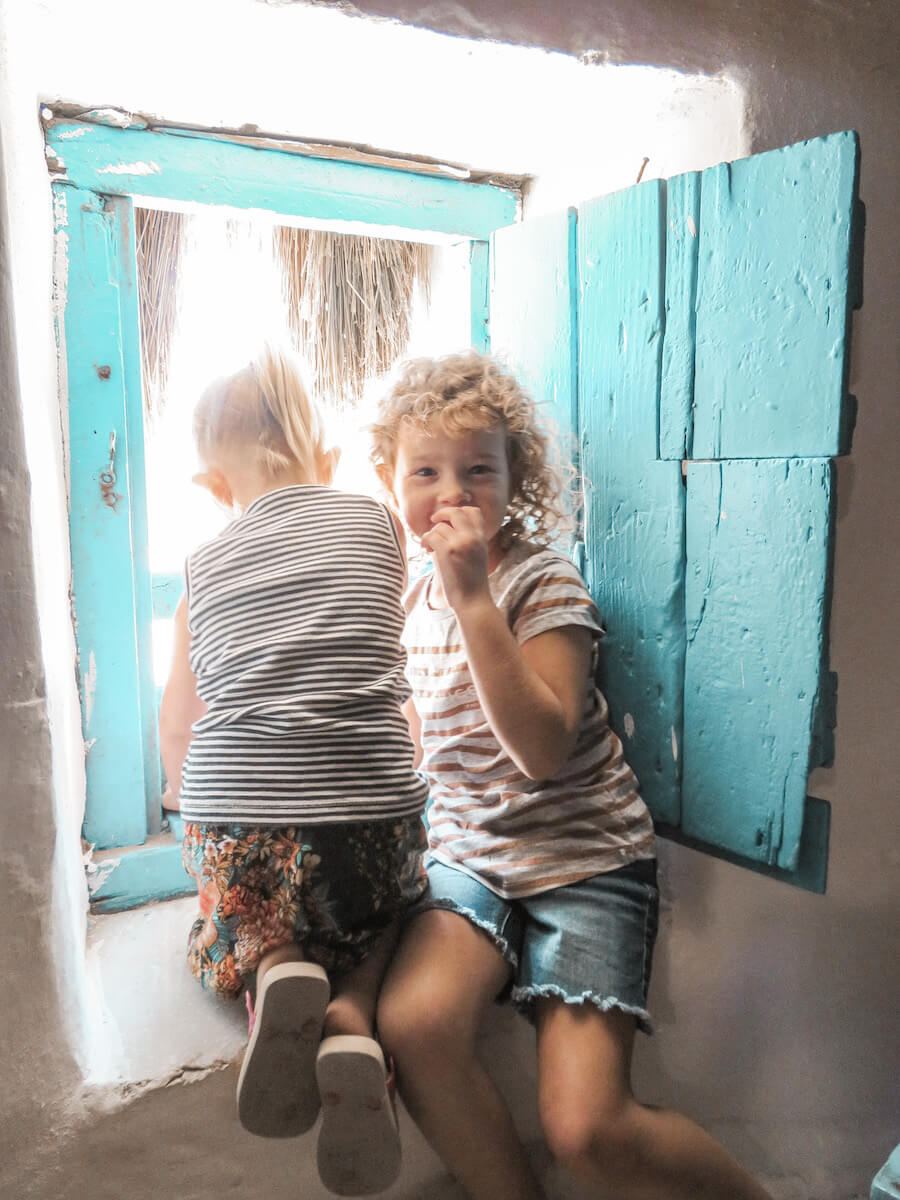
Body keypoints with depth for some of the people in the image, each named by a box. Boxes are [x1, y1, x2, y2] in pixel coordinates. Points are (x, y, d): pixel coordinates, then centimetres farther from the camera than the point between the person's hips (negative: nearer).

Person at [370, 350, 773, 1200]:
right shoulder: (412, 599, 8)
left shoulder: (544, 583, -11)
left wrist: (474, 597, -29)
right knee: (411, 1022, -25)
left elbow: (543, 748, -27)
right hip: (466, 851, 5)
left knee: (588, 1129, -14)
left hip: (582, 857, -5)